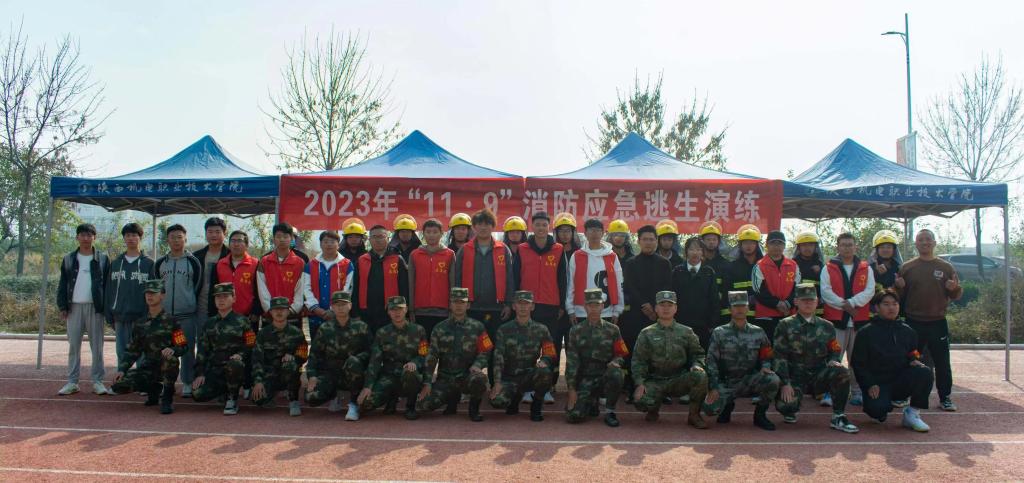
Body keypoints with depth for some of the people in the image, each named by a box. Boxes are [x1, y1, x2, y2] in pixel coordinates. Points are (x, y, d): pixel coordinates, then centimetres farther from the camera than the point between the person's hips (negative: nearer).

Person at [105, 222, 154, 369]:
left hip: (141, 318, -3)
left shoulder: (148, 263, 0)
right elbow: (108, 290, 12)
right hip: (120, 317, 4)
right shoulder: (115, 263, 12)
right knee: (121, 353, 9)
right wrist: (109, 315, 5)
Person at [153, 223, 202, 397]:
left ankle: (188, 383, 7)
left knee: (187, 350, -1)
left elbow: (198, 287, 4)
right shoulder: (160, 263, 11)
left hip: (187, 315, -3)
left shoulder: (193, 262, 2)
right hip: (164, 314, 3)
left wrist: (190, 304, 3)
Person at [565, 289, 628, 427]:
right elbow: (571, 362, 0)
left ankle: (609, 412, -12)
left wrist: (615, 362, -20)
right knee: (574, 415, -20)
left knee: (616, 374, -36)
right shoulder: (576, 331, 5)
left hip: (605, 377, 0)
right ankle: (591, 402, 17)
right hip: (584, 379, 0)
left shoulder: (612, 330, 6)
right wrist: (572, 389, -8)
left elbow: (621, 354, 5)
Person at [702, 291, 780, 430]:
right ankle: (727, 404, 13)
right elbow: (711, 361, -4)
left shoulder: (758, 332, 5)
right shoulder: (719, 333, 0)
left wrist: (765, 367, -13)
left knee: (773, 380, -30)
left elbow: (766, 356, 11)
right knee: (710, 408, -26)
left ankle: (760, 415, -4)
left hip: (750, 381, 1)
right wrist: (713, 387, -14)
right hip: (726, 382, -1)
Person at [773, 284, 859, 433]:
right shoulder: (786, 325, 3)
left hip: (819, 375, 2)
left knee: (842, 373, -28)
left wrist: (834, 361, -10)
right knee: (785, 405, -28)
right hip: (795, 377, -2)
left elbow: (835, 351, 16)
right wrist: (785, 384, -14)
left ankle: (838, 418, -14)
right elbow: (779, 357, -4)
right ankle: (791, 410, 13)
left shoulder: (826, 326, 12)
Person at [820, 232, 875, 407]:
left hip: (860, 320, 2)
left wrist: (852, 303, -14)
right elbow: (825, 292, -4)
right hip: (835, 320, -2)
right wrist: (844, 305, -14)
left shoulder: (866, 269, 11)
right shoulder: (828, 268, 6)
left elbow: (869, 291, -1)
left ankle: (857, 392, 15)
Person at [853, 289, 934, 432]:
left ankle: (913, 413, -8)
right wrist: (870, 385, -16)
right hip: (877, 383, -4)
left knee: (925, 373, -25)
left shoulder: (907, 331, 12)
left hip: (901, 382, 4)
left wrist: (914, 361, -7)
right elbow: (858, 364, -3)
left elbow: (913, 355, 19)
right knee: (878, 408, -32)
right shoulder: (866, 333, -1)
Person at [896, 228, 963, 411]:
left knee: (942, 363, 4)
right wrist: (899, 287, -16)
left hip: (938, 322, 0)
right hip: (913, 323, 0)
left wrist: (954, 288, -15)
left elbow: (957, 295, 7)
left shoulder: (945, 267, 5)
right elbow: (900, 295, 6)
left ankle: (945, 398, 15)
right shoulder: (907, 267, 5)